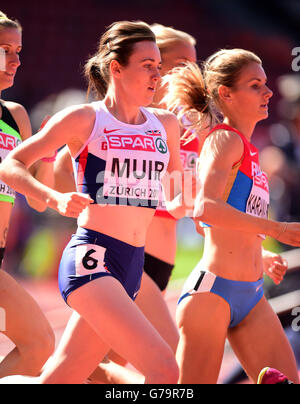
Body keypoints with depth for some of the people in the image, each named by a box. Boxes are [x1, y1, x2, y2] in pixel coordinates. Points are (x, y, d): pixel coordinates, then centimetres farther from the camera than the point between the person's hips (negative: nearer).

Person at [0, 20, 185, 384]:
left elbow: (176, 198, 25)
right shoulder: (84, 119, -1)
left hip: (132, 269, 6)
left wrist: (180, 202, 1)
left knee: (55, 380, 7)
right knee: (163, 369, -21)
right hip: (90, 257, -6)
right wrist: (55, 199, -17)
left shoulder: (165, 125, 15)